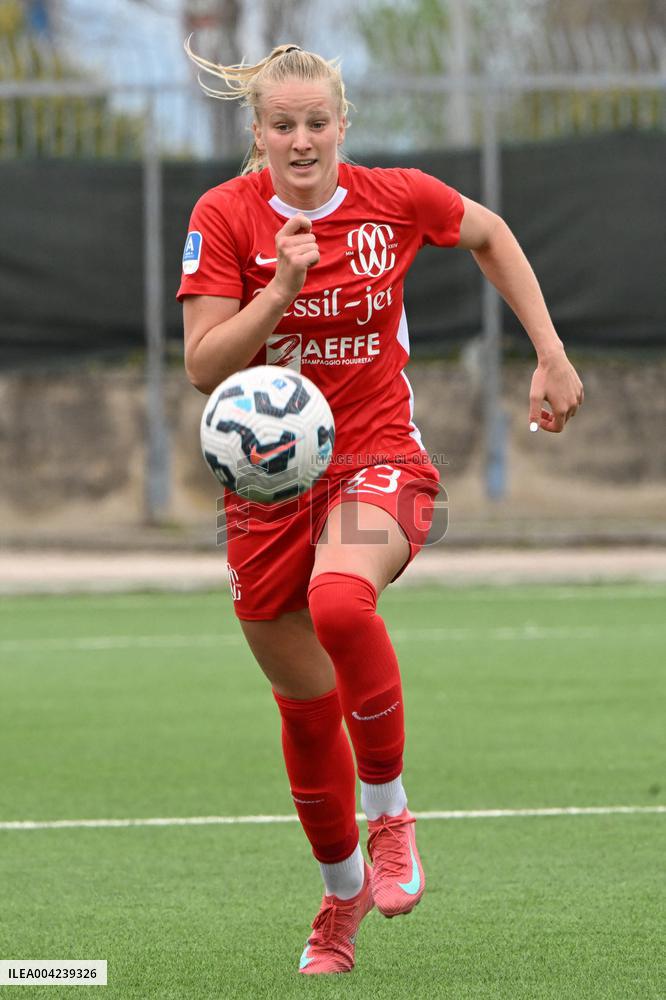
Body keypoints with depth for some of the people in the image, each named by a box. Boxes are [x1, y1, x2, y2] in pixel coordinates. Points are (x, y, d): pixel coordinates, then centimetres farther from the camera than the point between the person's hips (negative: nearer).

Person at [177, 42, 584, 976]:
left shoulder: (397, 198, -5)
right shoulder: (226, 216, -8)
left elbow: (491, 236, 16)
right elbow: (203, 365, -12)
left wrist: (551, 355, 11)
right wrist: (283, 287, -25)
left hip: (378, 455, -2)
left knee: (341, 601, -35)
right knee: (306, 707, 9)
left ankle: (390, 812, -14)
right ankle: (343, 894, 33)